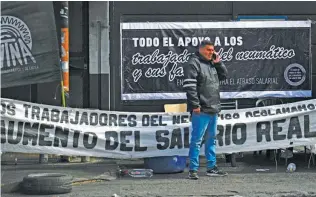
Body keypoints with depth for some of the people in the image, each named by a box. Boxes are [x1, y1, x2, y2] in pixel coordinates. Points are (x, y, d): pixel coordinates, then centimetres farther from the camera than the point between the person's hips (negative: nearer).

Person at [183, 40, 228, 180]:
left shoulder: (211, 63, 16)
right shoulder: (193, 63, -10)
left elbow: (223, 75, 24)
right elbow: (189, 86, -17)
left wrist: (218, 62, 8)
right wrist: (195, 105, -21)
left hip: (213, 109, 9)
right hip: (201, 110, -9)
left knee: (211, 139, 15)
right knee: (197, 139, -6)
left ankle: (211, 167, 23)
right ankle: (193, 170, -4)